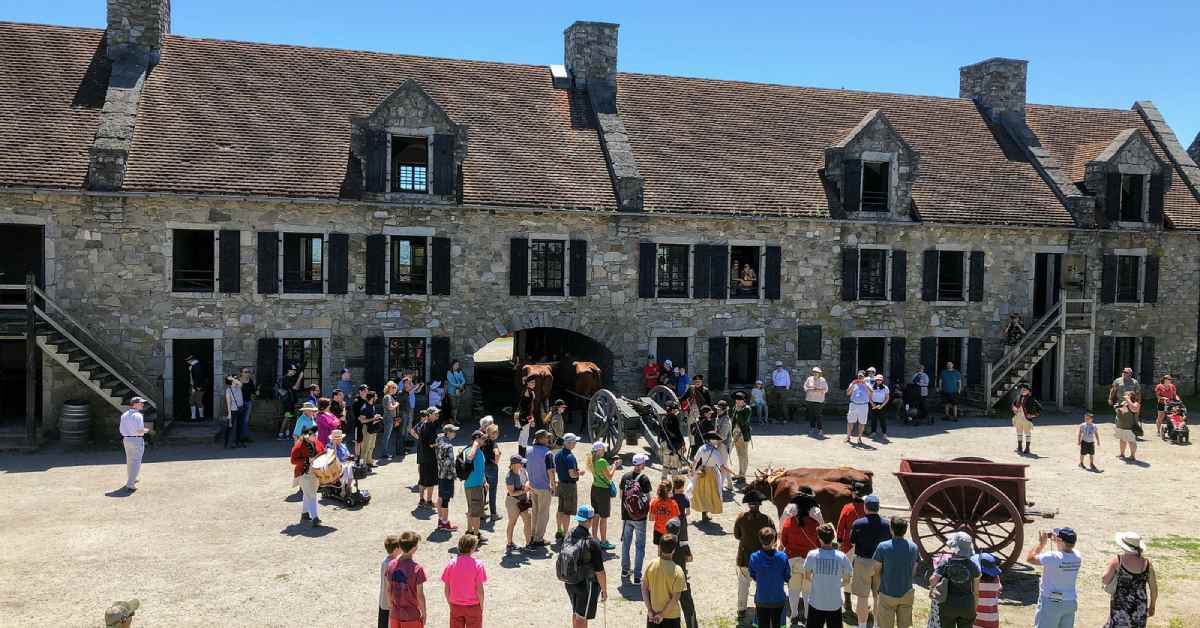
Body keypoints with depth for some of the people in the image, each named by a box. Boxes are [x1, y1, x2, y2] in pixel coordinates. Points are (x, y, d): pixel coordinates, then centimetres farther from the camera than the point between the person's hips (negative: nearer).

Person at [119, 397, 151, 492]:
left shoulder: (124, 415, 7)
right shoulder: (138, 415, -17)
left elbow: (121, 429, 9)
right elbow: (140, 430, -22)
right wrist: (146, 430, -1)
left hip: (126, 439, 8)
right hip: (137, 440, -8)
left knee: (130, 460, 24)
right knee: (136, 462, -4)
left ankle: (131, 480, 41)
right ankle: (130, 485, -10)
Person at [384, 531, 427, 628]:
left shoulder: (391, 565, -5)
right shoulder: (417, 568, -19)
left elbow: (388, 589, 3)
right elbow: (420, 595, -14)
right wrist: (424, 613, -1)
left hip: (395, 614, 5)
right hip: (412, 615, -4)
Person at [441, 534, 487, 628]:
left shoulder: (451, 564, -6)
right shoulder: (477, 564, -14)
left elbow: (446, 589, -1)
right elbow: (479, 589, -13)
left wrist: (450, 604, 12)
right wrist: (481, 606, 0)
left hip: (455, 606, 3)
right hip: (473, 606, -3)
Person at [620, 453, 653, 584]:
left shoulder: (625, 477, -3)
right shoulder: (644, 479, -16)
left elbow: (620, 495, 6)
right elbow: (648, 498, -13)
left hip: (626, 515, 4)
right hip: (640, 518, -4)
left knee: (626, 543, 18)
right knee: (640, 546, 6)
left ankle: (625, 571, 30)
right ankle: (637, 576, 6)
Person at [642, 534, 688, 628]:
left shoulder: (651, 564, -9)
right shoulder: (677, 571, -21)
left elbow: (644, 589, -5)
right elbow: (675, 598, -20)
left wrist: (649, 610, -2)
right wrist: (662, 614, -12)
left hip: (652, 614, 4)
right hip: (671, 616, -4)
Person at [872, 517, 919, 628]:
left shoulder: (883, 547, -17)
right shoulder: (913, 547, -5)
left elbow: (877, 570, -8)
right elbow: (914, 572, 3)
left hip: (887, 593, -3)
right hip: (907, 593, 3)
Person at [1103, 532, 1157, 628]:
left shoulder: (1118, 560, -13)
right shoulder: (1146, 563, -4)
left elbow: (1105, 580, -11)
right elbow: (1154, 588, 4)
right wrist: (1152, 606, 18)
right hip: (1140, 608, 3)